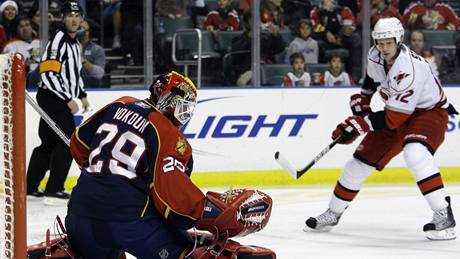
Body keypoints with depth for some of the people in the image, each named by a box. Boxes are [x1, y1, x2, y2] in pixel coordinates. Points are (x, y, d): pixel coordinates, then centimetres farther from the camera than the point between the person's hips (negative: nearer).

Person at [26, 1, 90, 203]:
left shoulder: (75, 43, 16)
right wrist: (68, 100, -21)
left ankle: (30, 187, 19)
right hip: (52, 98, -10)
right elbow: (48, 74, -22)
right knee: (67, 143, -12)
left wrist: (82, 95, 20)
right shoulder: (58, 41, -16)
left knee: (49, 143, 13)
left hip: (62, 100, 10)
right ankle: (53, 190, -10)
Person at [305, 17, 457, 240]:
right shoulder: (375, 56, -11)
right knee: (362, 160, 6)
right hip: (395, 114, 8)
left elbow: (393, 119, -32)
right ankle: (332, 214, 24)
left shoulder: (410, 69, -35)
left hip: (429, 112, -8)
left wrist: (359, 124, -29)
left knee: (414, 152, -37)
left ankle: (443, 215, -35)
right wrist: (362, 99, 9)